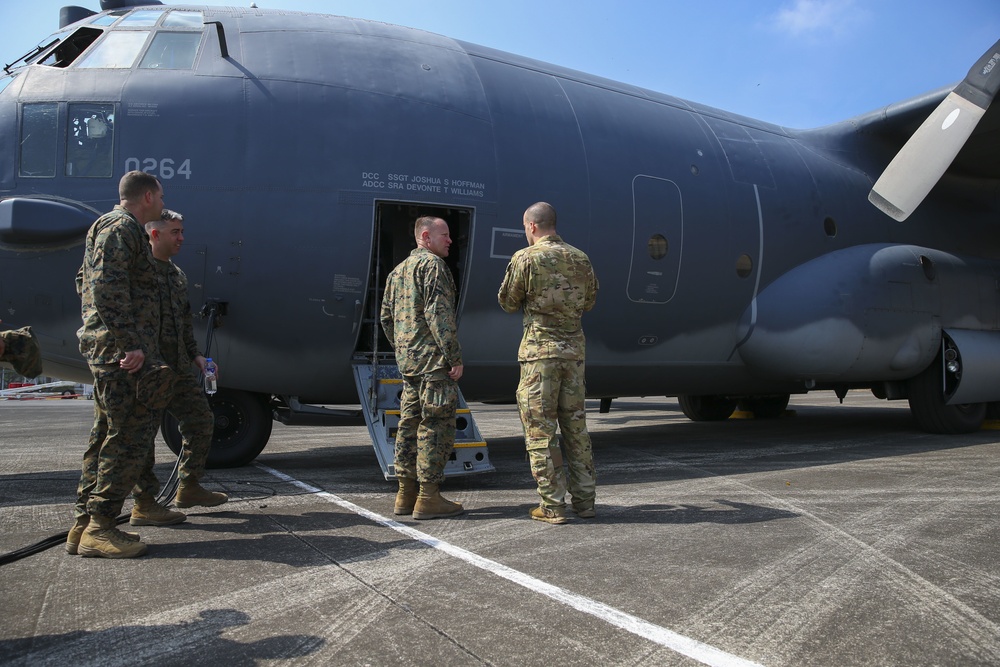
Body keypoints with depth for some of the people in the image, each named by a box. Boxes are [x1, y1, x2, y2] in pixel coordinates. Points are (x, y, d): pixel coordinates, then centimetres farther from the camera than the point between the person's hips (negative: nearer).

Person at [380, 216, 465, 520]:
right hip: (434, 360, -9)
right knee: (436, 426, -5)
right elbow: (438, 314, -18)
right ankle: (428, 497, -4)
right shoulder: (433, 265, -8)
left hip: (408, 361, 9)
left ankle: (406, 493, 18)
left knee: (410, 424, 12)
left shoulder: (397, 271, 20)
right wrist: (455, 357, -17)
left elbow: (386, 317, 21)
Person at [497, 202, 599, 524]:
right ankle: (585, 500, 17)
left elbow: (507, 302, 1)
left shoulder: (526, 258, -8)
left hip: (540, 349, -5)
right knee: (576, 425, 13)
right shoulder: (580, 258, 8)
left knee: (541, 429, 1)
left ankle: (552, 505, 3)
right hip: (574, 348, 5)